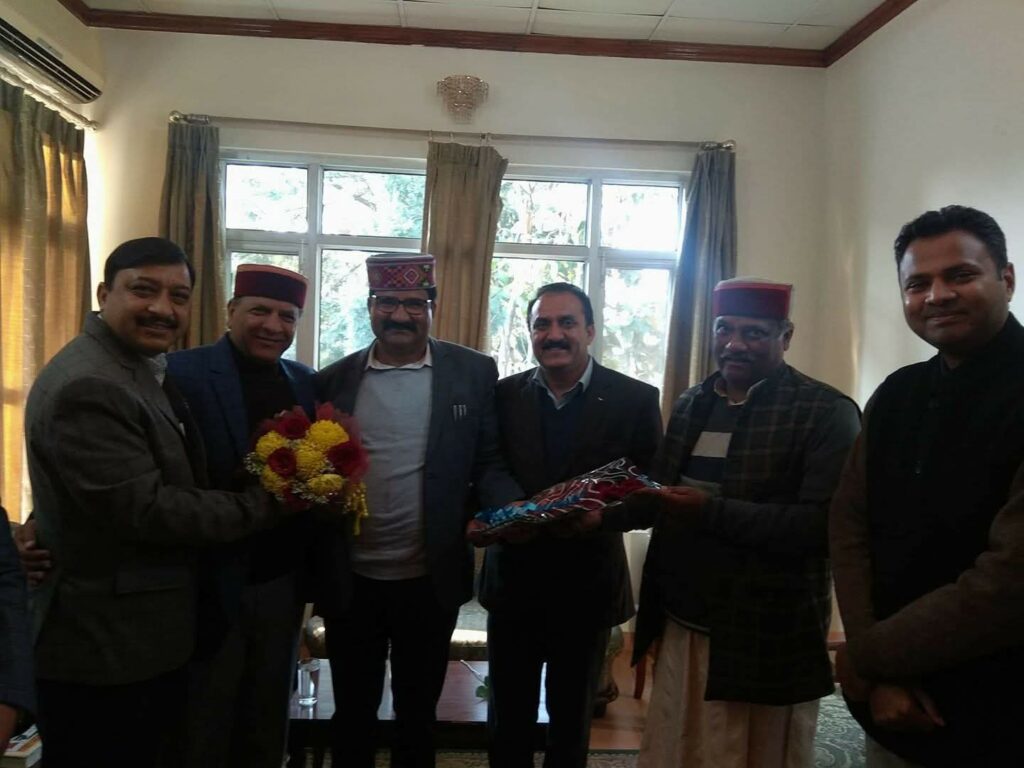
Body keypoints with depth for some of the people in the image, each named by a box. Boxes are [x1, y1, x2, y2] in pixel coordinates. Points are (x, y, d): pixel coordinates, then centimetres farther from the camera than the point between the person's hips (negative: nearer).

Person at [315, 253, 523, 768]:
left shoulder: (472, 372, -3)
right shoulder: (333, 379, 1)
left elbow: (489, 461, -2)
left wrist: (514, 508, -20)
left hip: (431, 579, -1)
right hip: (350, 580, 1)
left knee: (417, 711, 19)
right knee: (352, 711, 19)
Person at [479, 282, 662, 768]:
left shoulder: (635, 400, -7)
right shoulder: (504, 395, -1)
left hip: (588, 584, -1)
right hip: (513, 581, 1)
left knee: (572, 719, 19)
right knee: (507, 718, 14)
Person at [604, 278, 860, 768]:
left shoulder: (826, 412, -11)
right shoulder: (690, 404, 9)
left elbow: (824, 524, -21)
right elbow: (665, 496, 11)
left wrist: (713, 511, -27)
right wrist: (602, 514, -7)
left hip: (764, 640, -5)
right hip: (679, 624, 6)